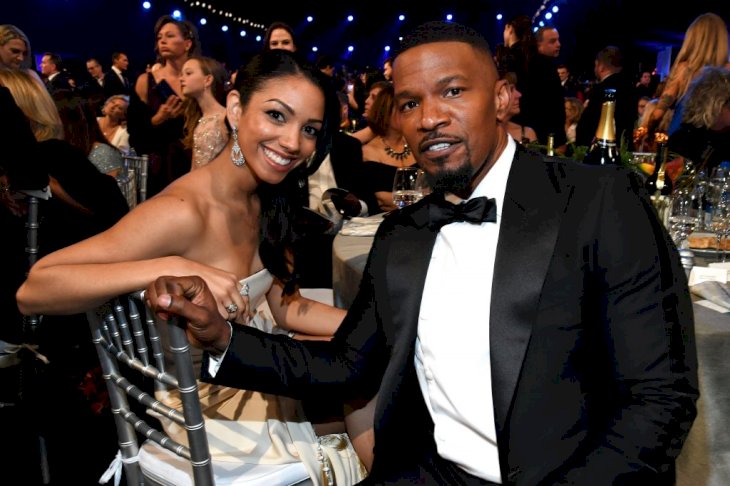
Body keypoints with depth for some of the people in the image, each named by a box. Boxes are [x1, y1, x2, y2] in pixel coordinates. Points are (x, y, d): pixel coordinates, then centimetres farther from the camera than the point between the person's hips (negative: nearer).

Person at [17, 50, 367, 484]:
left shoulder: (268, 201, -3)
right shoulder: (184, 211, -28)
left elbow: (284, 306, -1)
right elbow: (33, 290, -31)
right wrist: (172, 268, -44)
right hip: (208, 410, -7)